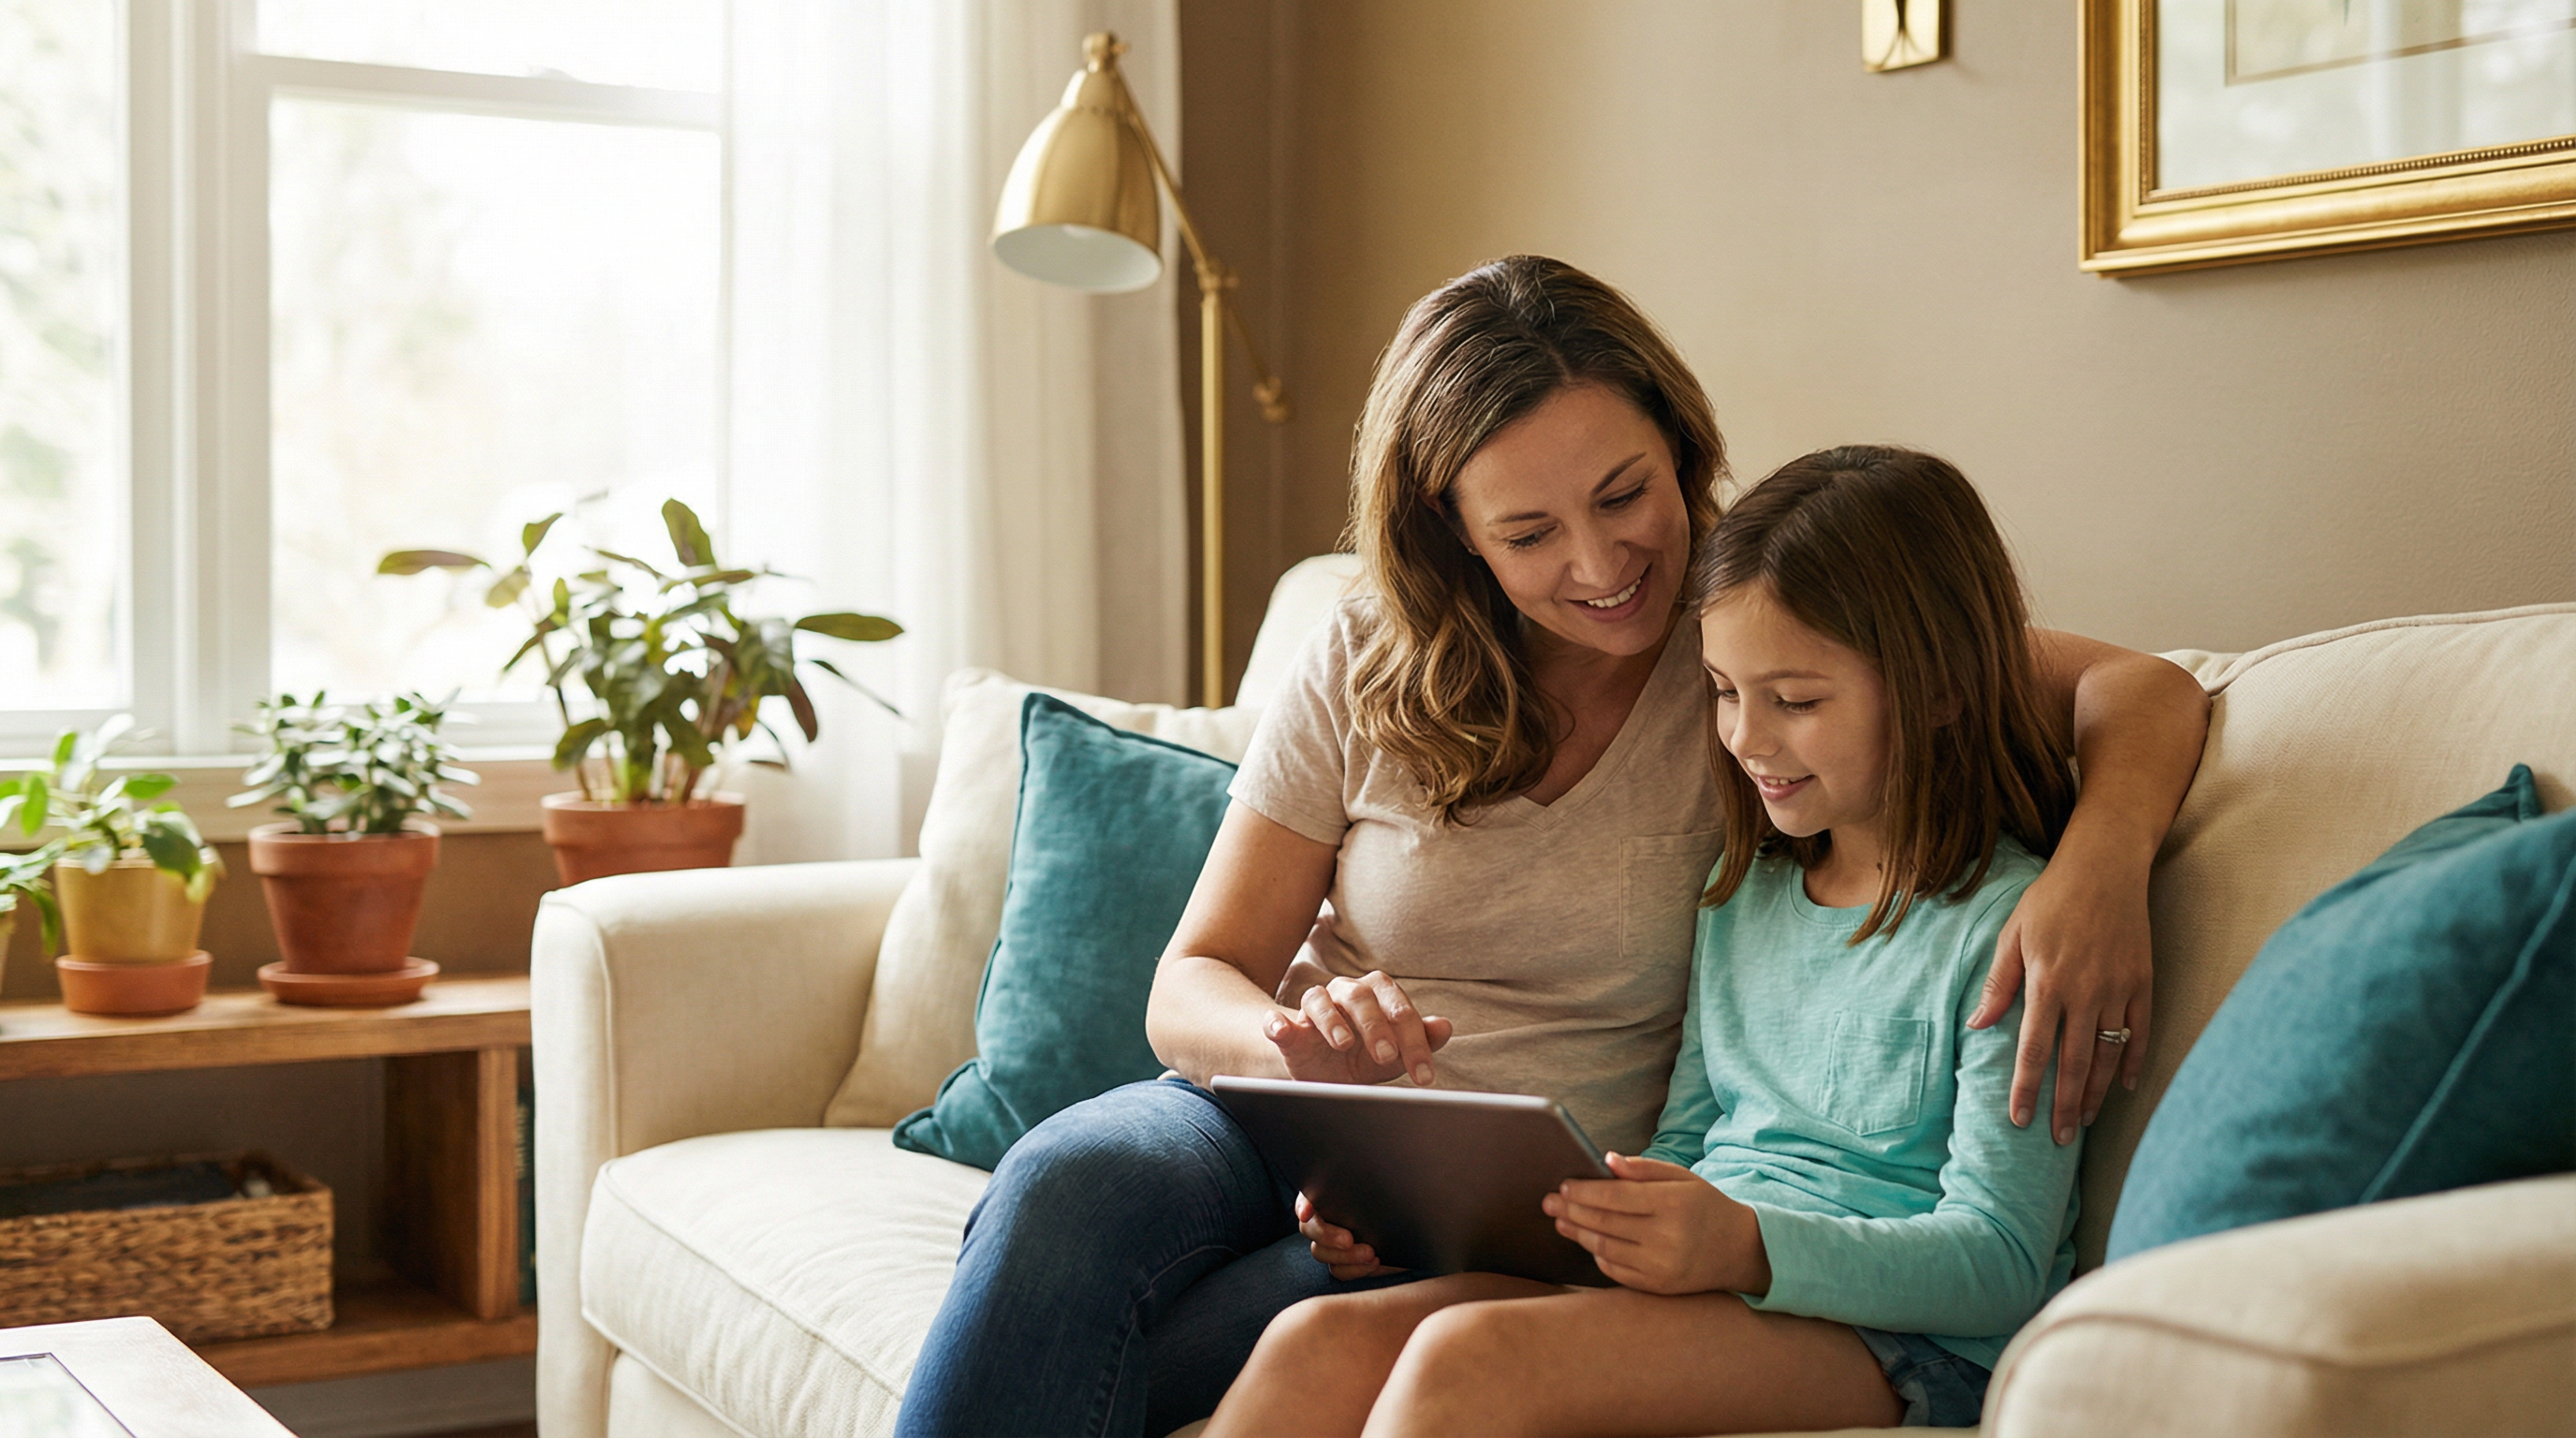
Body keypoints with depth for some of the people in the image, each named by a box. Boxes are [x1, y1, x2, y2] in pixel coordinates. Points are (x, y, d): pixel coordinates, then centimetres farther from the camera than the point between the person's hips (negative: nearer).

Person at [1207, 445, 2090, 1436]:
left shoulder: (2008, 921, -6)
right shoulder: (1742, 891, 19)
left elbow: (1999, 1262, -11)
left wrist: (1745, 1244, -27)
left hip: (1898, 1344, -6)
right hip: (1706, 1299, 7)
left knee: (1471, 1355, -33)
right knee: (1321, 1341, -21)